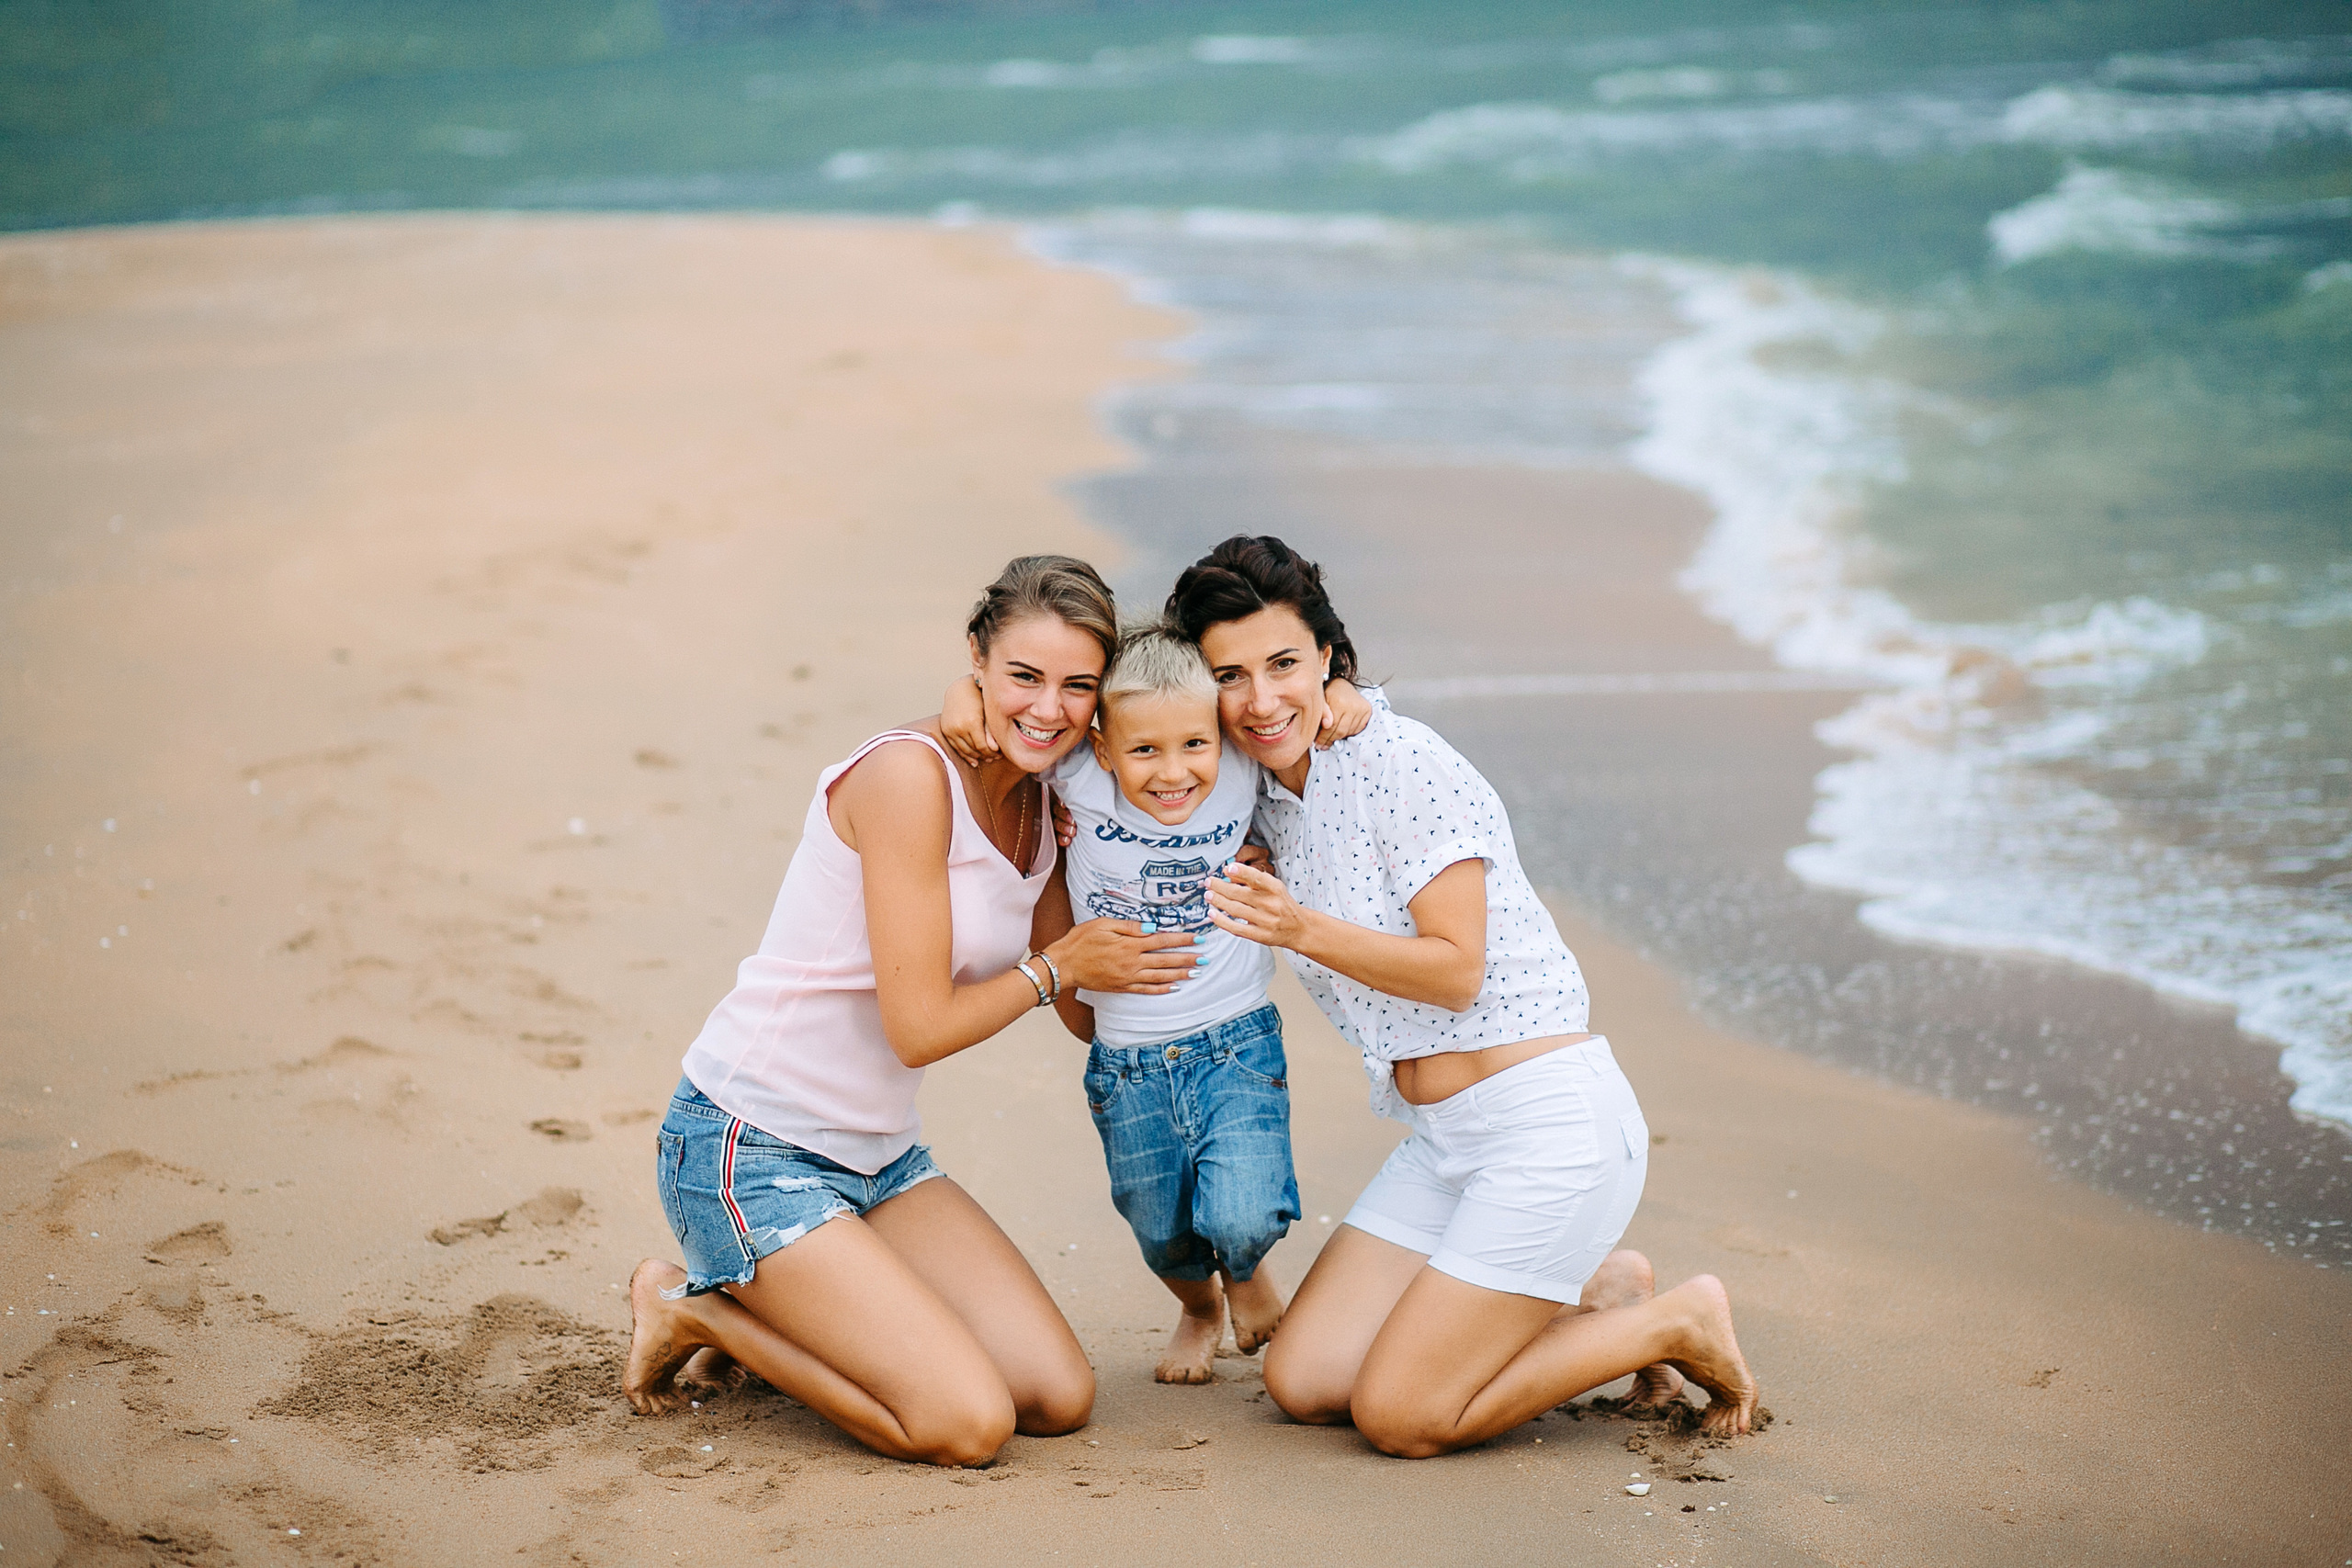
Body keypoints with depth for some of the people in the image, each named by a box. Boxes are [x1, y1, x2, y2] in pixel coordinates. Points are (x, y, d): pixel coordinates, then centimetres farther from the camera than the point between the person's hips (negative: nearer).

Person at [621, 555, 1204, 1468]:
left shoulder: (1042, 803, 6)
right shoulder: (909, 775, -20)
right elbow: (920, 1027, -19)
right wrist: (1056, 969, -6)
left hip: (877, 1154, 9)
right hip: (745, 1149, -9)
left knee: (1060, 1399, -1)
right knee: (966, 1424, -17)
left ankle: (773, 1317, 15)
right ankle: (693, 1310, 3)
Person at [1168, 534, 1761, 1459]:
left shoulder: (1396, 757, -14)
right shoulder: (1266, 797, 9)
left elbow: (1457, 971, -17)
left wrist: (1302, 929, -28)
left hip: (1551, 1119, -9)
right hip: (1441, 1141, 9)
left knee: (1399, 1418, -11)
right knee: (1301, 1382, 1)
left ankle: (1676, 1326, 7)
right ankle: (1591, 1296, 15)